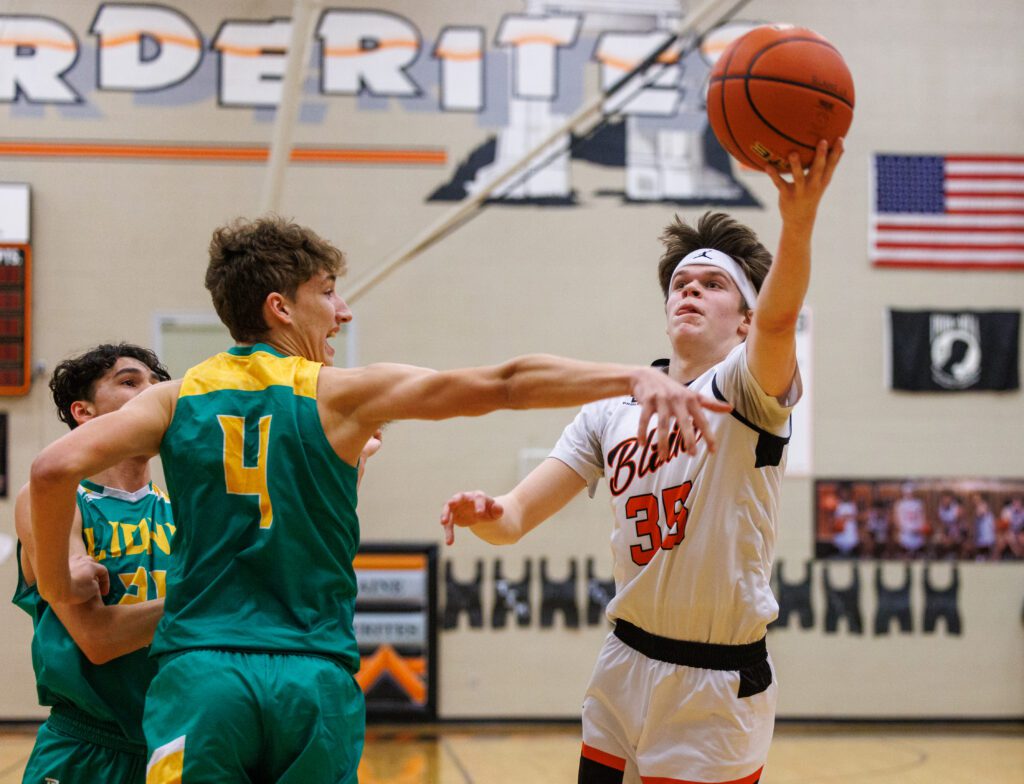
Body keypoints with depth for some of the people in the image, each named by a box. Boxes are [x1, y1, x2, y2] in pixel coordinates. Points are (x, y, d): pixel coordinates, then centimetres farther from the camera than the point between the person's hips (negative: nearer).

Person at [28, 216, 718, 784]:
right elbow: (506, 384, -4)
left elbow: (55, 468, -3)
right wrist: (636, 377, -7)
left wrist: (57, 582, 11)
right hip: (316, 680, -1)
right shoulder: (343, 393, 2)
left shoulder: (177, 399, 9)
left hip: (200, 676, 1)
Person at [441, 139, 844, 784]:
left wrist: (799, 222, -52)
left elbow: (779, 320, -32)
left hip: (718, 689, -5)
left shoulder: (745, 389, -9)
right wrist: (484, 513, -23)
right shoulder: (612, 410, 7)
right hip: (625, 672, 5)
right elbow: (516, 518, 2)